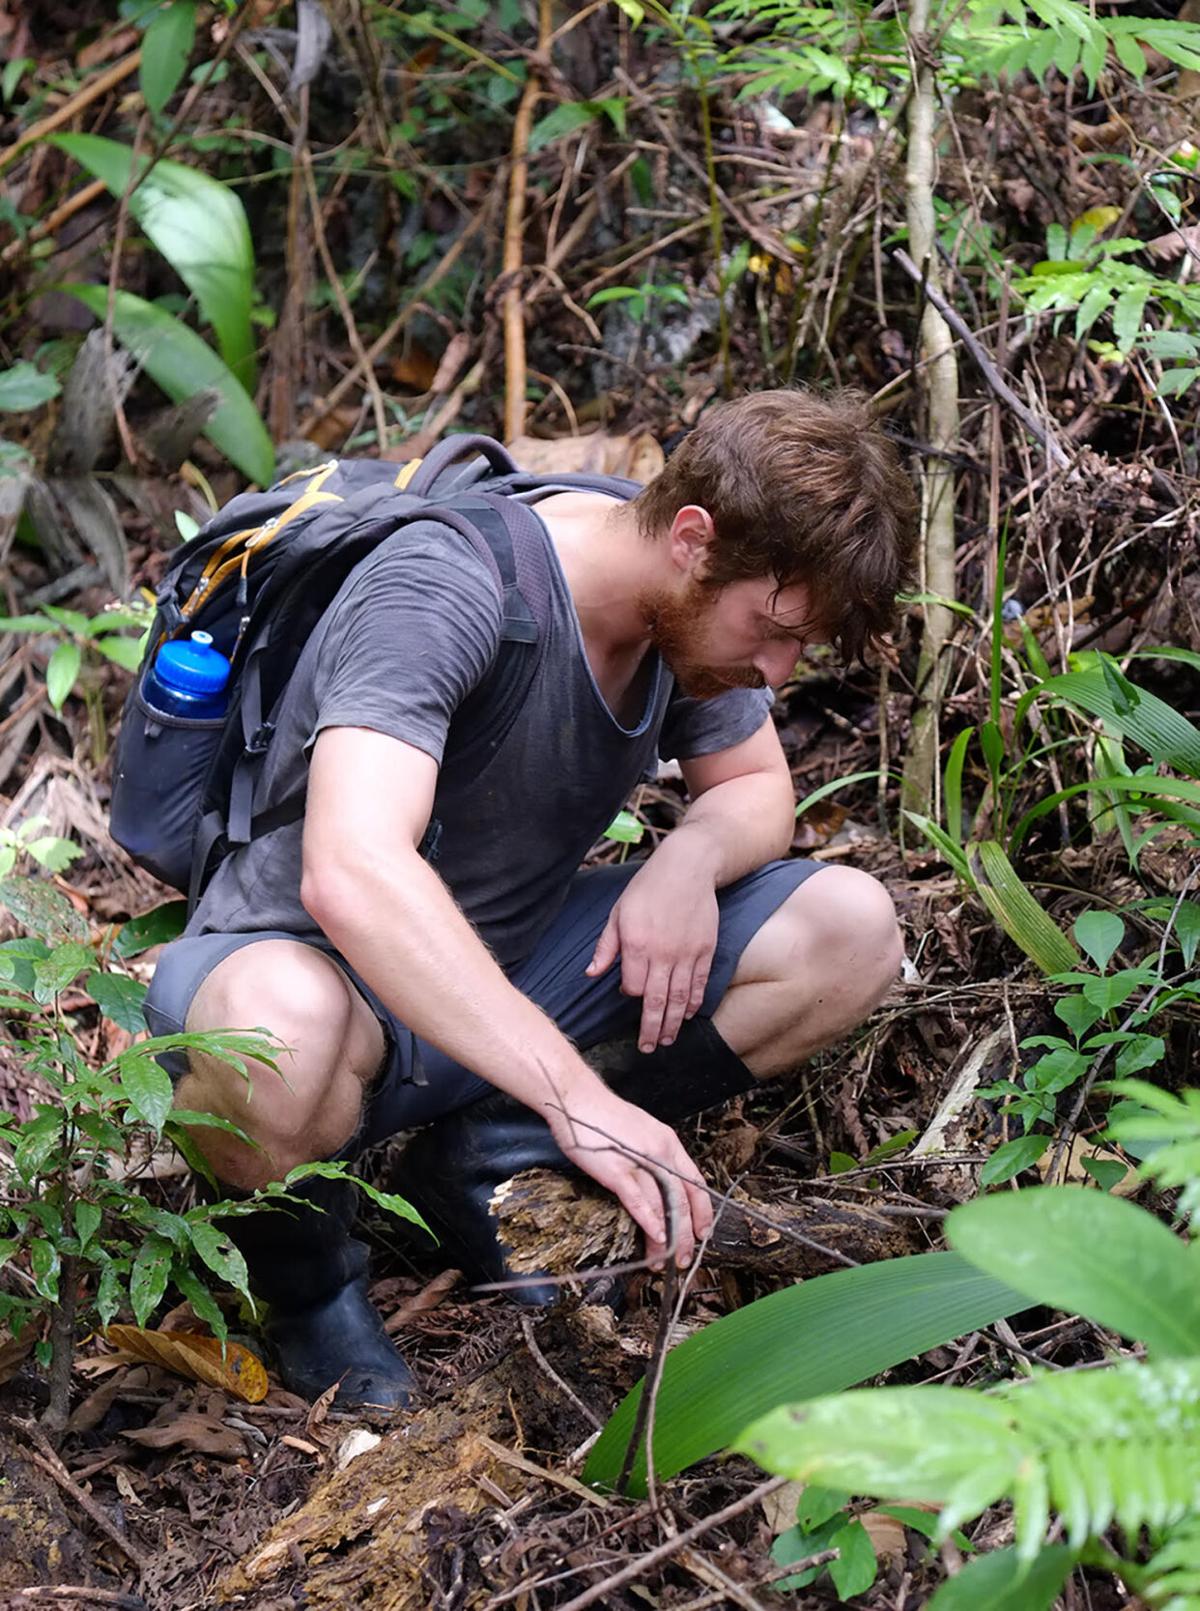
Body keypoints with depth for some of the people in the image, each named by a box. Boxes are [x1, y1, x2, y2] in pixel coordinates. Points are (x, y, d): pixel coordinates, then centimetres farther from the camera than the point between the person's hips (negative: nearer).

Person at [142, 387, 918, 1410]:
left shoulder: (693, 600, -6)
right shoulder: (441, 592, -30)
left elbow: (755, 786, 11)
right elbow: (350, 874, -43)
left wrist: (691, 858, -15)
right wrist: (577, 1094, -46)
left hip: (511, 965, 7)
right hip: (302, 963, -7)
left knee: (852, 934, -8)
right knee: (283, 1032, -44)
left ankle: (488, 1162, -1)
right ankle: (304, 1269, -8)